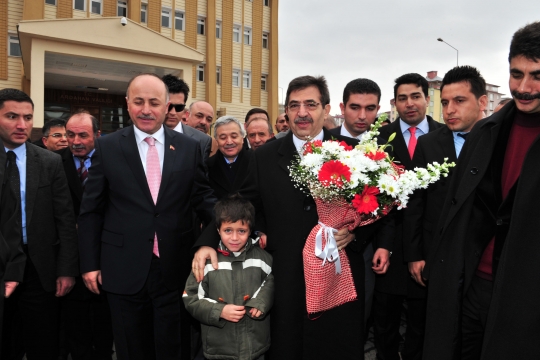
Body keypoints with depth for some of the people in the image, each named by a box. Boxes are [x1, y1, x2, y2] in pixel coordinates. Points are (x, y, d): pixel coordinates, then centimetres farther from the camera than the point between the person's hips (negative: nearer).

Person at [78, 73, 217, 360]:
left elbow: (203, 198, 5)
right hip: (124, 270, 0)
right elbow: (91, 210, 3)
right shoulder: (107, 147, 0)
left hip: (175, 269, 0)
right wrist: (90, 263, 1)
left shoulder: (189, 147, 2)